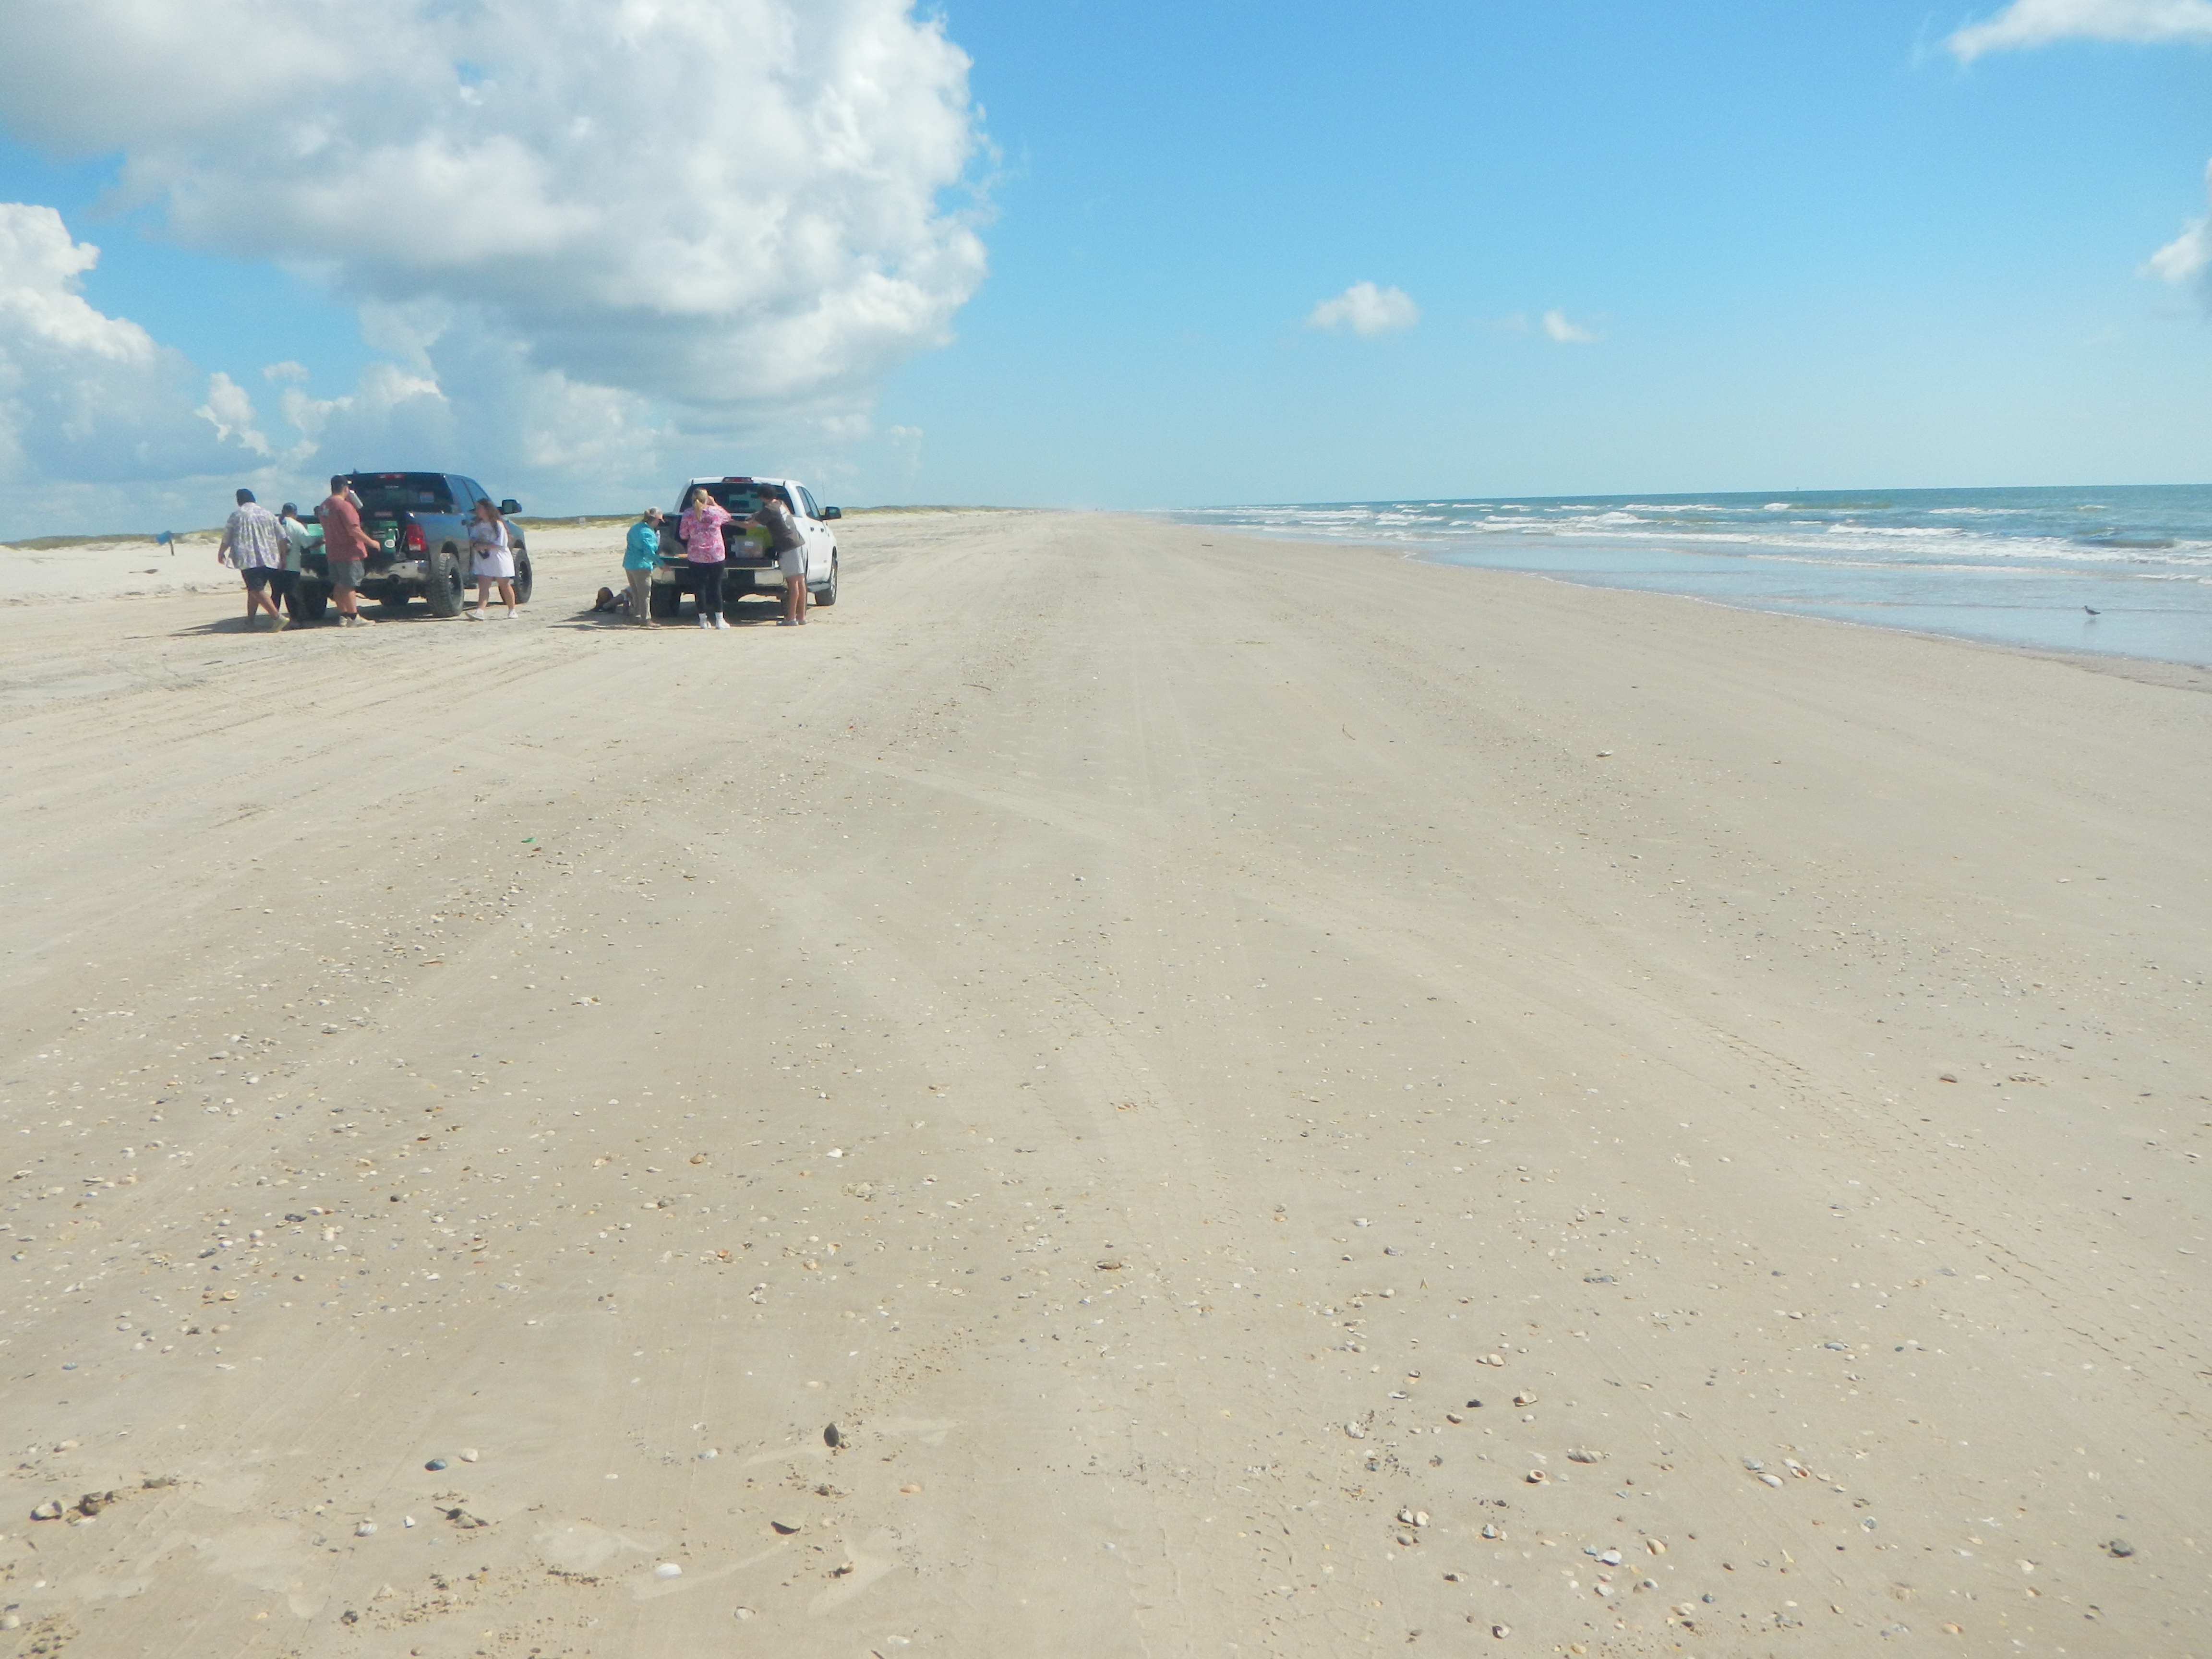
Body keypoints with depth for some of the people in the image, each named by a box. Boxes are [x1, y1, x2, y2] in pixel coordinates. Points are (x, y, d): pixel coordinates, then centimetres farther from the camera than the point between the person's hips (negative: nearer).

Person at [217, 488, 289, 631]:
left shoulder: (238, 515, 1)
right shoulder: (268, 514, 13)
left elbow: (227, 538, 6)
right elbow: (282, 537, 10)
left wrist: (221, 553, 23)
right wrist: (283, 557, 16)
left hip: (249, 559, -6)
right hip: (269, 559, 6)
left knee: (256, 589, -11)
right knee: (255, 589, 17)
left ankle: (277, 617, -27)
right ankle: (250, 619, 21)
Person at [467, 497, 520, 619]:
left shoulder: (498, 525, -11)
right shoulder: (477, 525, 10)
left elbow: (501, 544, -15)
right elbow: (472, 538, 15)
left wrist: (484, 546, -18)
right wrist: (474, 544, -9)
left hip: (500, 560, -5)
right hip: (483, 560, 5)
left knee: (505, 586, 6)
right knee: (483, 585, -8)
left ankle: (512, 611, 20)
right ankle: (480, 611, -19)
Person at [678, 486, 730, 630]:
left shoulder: (688, 514, -4)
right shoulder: (716, 511, -5)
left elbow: (683, 535, 1)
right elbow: (728, 517, 17)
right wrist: (714, 503, 21)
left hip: (696, 556, 0)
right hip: (716, 555, 0)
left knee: (699, 587, 6)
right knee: (716, 587, 5)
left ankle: (703, 620, 6)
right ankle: (719, 620, 4)